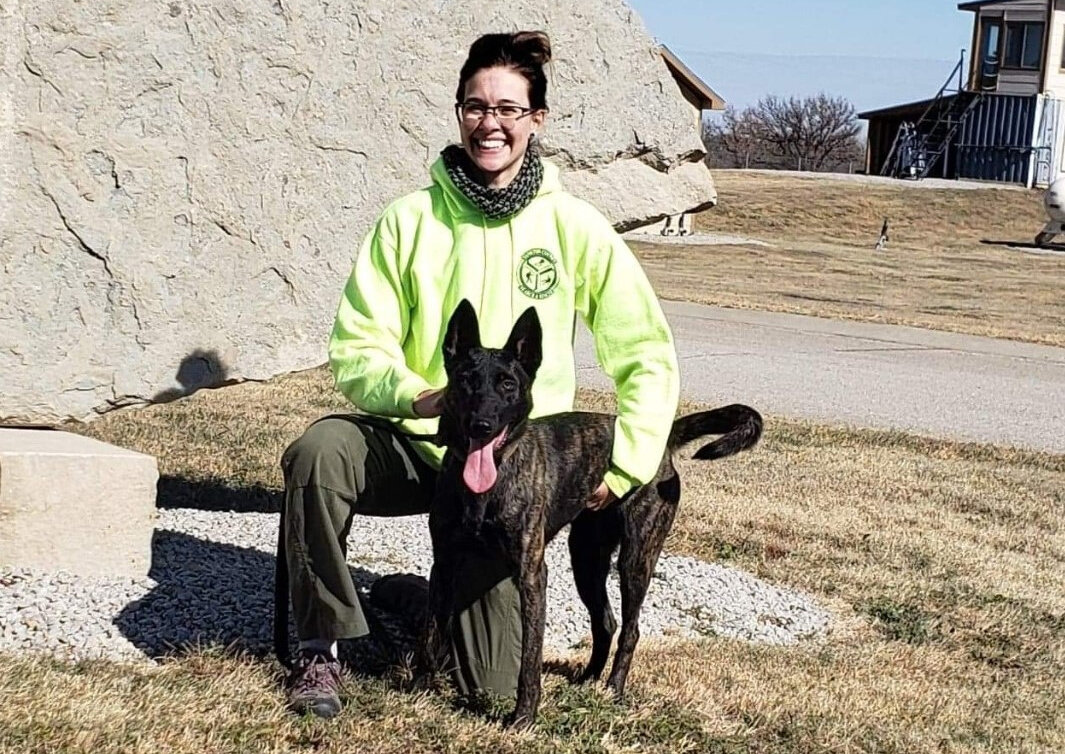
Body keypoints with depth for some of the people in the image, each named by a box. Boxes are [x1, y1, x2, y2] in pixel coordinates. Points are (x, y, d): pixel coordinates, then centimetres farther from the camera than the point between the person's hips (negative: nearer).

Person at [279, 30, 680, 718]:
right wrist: (413, 396, -25)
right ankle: (321, 647, -14)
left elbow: (649, 355, 0)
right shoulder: (412, 219, -3)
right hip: (414, 440, 1)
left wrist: (623, 468, -8)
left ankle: (476, 581, 31)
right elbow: (356, 346, -4)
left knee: (492, 687, -4)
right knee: (318, 453, -34)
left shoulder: (574, 227, -5)